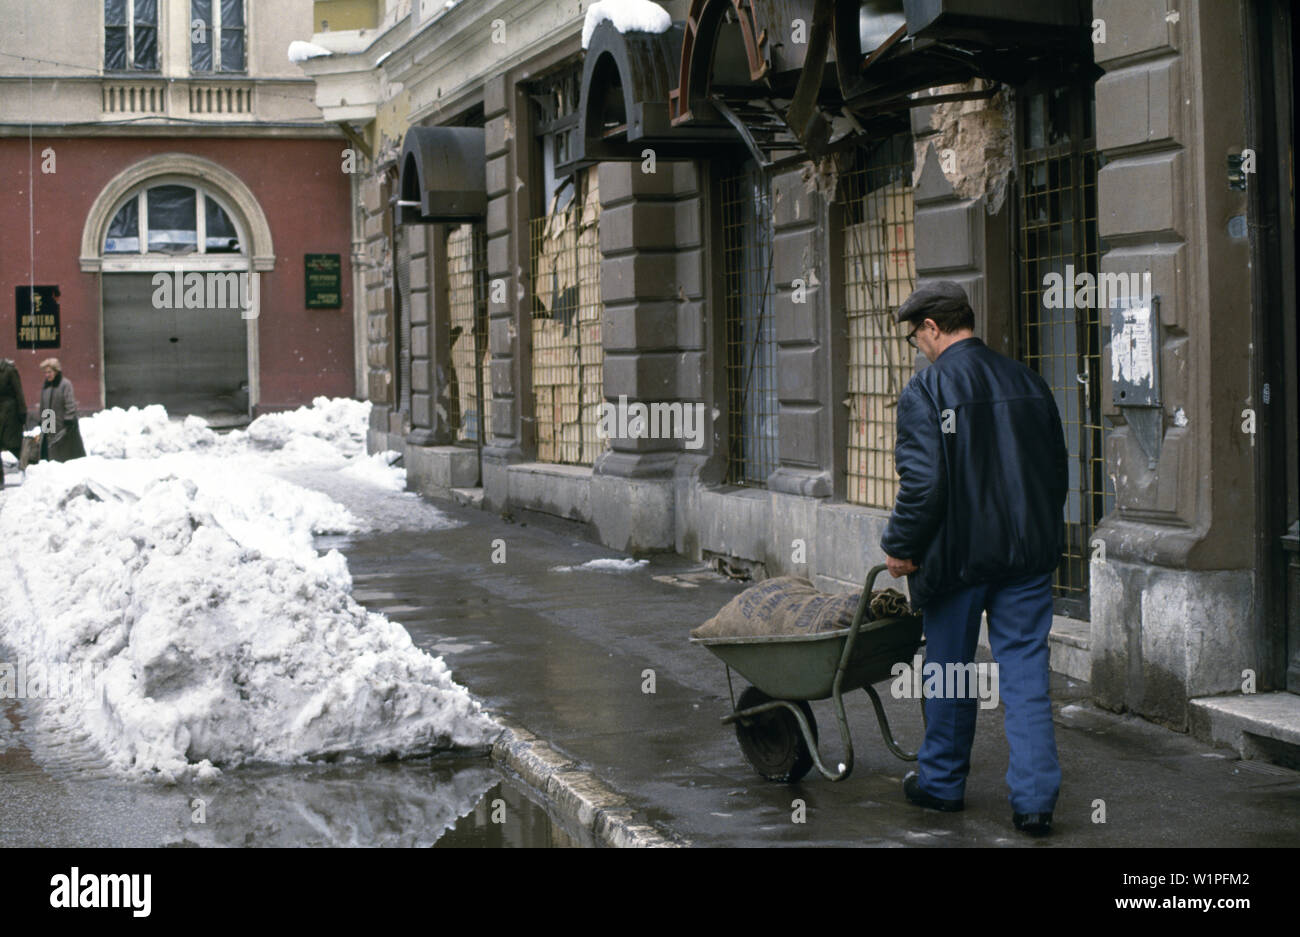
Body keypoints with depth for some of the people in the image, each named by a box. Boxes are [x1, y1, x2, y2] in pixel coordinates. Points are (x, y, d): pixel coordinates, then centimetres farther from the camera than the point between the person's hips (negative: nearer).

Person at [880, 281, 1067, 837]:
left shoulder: (926, 389, -11)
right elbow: (1056, 472, 16)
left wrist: (901, 547, -6)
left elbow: (922, 482, -18)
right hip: (1028, 553, 5)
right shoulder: (1027, 382, 9)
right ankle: (1034, 799, -1)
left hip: (957, 555, -4)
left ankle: (941, 783, 26)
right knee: (1025, 671, 4)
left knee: (950, 673, 11)